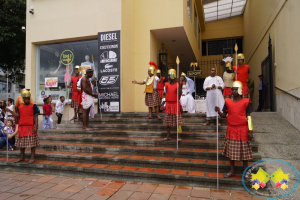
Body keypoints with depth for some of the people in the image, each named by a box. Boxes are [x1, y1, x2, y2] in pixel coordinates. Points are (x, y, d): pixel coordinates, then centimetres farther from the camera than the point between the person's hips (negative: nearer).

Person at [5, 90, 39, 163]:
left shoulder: (33, 106, -4)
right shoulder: (20, 107, 12)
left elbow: (35, 117, -7)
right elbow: (18, 116, 10)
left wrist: (35, 126, -14)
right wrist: (10, 111, 3)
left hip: (31, 127, -5)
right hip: (22, 127, 5)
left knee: (32, 143, -2)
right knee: (21, 143, 13)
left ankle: (32, 158, 7)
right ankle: (22, 157, 27)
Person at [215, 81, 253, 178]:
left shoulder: (245, 102, -3)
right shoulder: (228, 102, 3)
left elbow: (248, 117, -2)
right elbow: (224, 115, 4)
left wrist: (250, 130, -6)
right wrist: (219, 111, -18)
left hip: (242, 129, -2)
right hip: (231, 129, 2)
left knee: (244, 151, 6)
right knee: (231, 151, 9)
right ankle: (232, 171, 24)